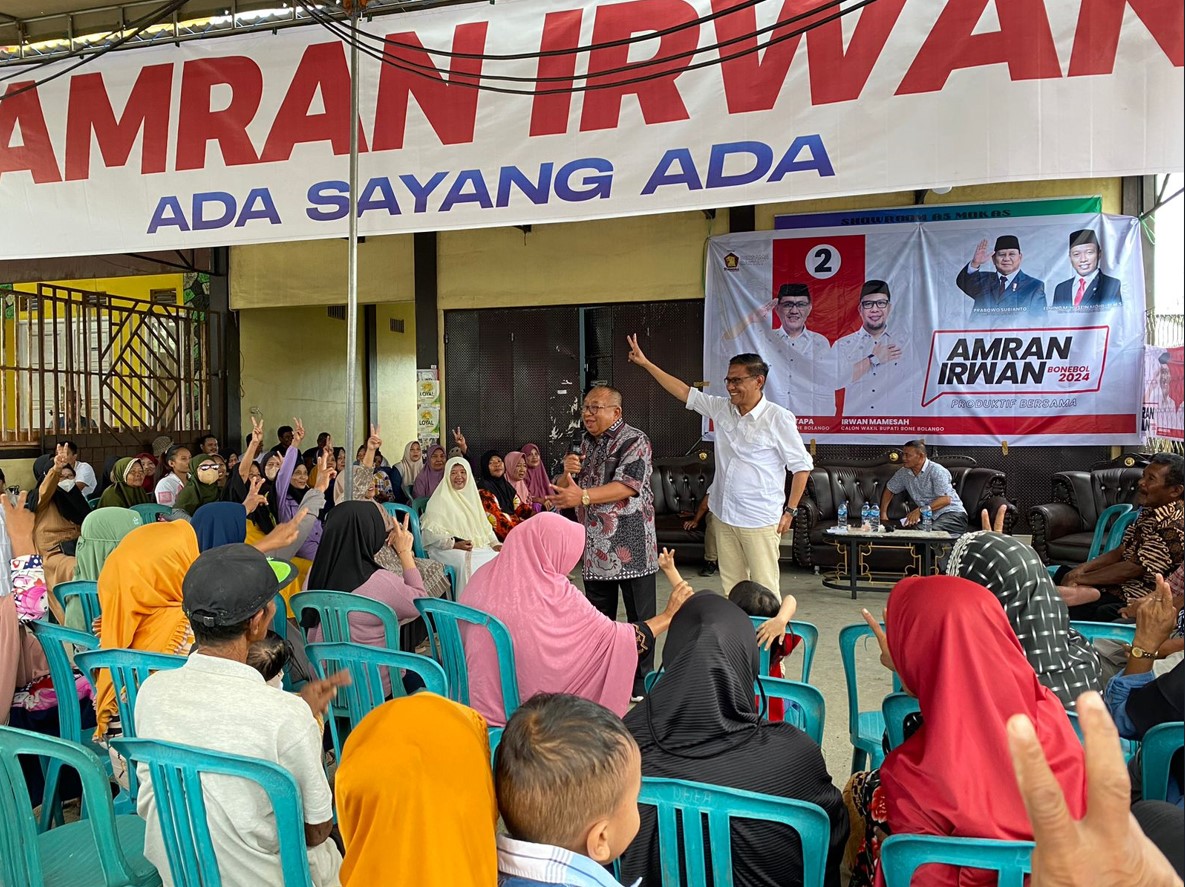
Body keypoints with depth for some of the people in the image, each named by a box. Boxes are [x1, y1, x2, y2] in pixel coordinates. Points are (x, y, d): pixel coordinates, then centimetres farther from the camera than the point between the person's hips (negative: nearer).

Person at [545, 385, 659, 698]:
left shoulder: (634, 441, -8)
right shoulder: (586, 442, 15)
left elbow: (628, 485, -23)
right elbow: (563, 489, 16)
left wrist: (582, 496, -31)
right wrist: (567, 472, -7)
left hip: (631, 547, -7)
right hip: (595, 546, 7)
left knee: (641, 618, 2)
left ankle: (642, 682, 14)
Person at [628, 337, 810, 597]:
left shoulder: (779, 418, -12)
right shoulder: (721, 408, 5)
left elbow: (801, 467, -6)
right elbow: (684, 392, 10)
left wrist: (790, 511, -7)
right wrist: (645, 363, 7)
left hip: (760, 520, -6)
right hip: (724, 516, 6)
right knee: (731, 586, 13)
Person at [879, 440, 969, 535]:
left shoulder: (936, 471, -10)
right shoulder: (903, 472, 9)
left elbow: (945, 499, -19)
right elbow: (889, 490, 26)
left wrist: (920, 510, -30)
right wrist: (883, 514, 12)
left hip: (952, 513, -4)